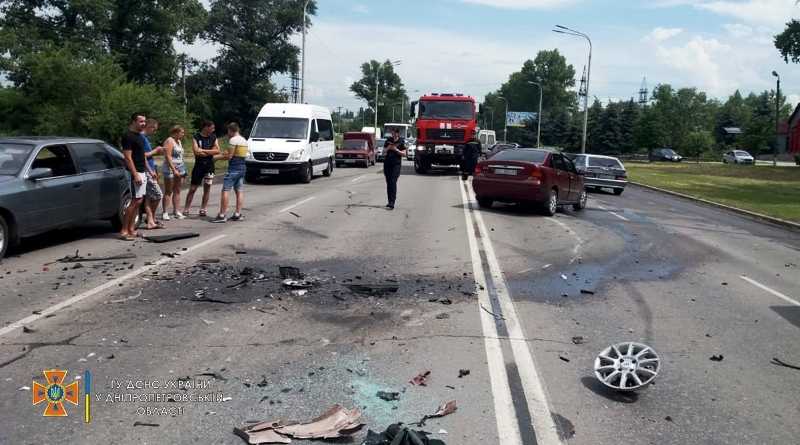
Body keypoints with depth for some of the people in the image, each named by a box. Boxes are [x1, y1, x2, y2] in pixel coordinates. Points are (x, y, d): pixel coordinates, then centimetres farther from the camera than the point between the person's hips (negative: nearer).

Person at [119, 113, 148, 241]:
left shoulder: (139, 136, 16)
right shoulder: (128, 136, -12)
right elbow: (128, 157, -18)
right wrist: (135, 175, -22)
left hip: (142, 172, 9)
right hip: (135, 173, -9)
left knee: (138, 201, 9)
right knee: (135, 202, -10)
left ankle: (131, 229, 15)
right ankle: (123, 231, -5)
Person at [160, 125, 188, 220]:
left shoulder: (179, 141, 17)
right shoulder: (169, 141, -9)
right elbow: (168, 157, -18)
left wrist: (183, 170, 17)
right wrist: (174, 170, -23)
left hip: (180, 169, 8)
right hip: (170, 169, -8)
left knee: (177, 191, 7)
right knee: (168, 192, -5)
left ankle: (176, 212, 10)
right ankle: (165, 213, -3)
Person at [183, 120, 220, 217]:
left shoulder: (213, 137, 7)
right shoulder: (196, 138, -3)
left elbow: (217, 151, -5)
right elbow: (196, 151, -16)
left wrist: (203, 151, -11)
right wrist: (210, 151, -9)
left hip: (210, 166, 3)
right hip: (199, 165, -3)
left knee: (207, 187, 4)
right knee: (193, 188, 0)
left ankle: (203, 209, 12)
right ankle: (186, 209, 7)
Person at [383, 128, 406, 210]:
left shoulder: (401, 142, 0)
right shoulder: (388, 140, 9)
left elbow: (404, 154, -3)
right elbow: (383, 152, 12)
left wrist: (396, 149, -15)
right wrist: (388, 148, -8)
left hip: (396, 164, -4)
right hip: (387, 163, 4)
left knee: (393, 182, -14)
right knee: (388, 183, 7)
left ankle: (392, 203, -19)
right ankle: (390, 201, 16)